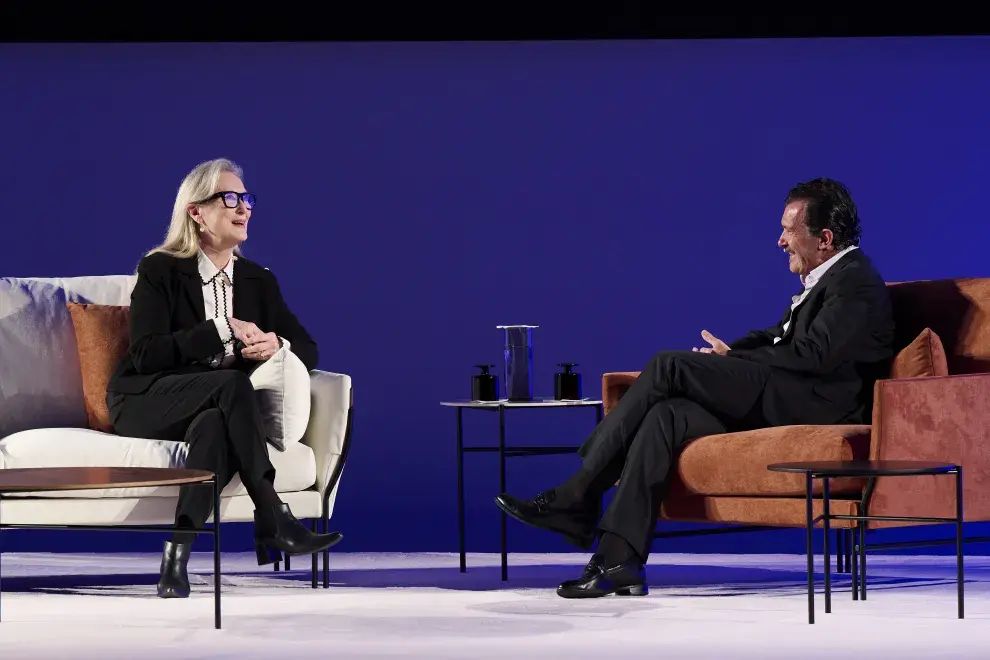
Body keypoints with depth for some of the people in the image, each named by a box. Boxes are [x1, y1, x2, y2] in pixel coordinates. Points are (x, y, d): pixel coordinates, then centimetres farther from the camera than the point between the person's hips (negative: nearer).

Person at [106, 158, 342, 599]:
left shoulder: (259, 281, 14)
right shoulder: (160, 270, -1)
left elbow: (308, 349, 12)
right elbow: (146, 355, -13)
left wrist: (276, 344, -13)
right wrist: (221, 330, -20)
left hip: (216, 408, 3)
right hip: (145, 403, -3)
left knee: (217, 424, -37)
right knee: (231, 383, -34)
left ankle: (176, 557, -41)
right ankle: (273, 520, -38)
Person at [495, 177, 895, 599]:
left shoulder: (856, 281, -8)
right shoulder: (827, 278, 23)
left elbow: (813, 355, -19)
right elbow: (778, 339, 22)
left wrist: (732, 358, -9)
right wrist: (726, 353, 2)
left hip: (812, 405, -10)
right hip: (776, 405, 10)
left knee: (669, 366, -17)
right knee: (666, 414, -12)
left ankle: (576, 497, -13)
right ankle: (619, 560, -19)